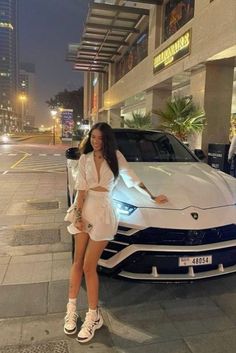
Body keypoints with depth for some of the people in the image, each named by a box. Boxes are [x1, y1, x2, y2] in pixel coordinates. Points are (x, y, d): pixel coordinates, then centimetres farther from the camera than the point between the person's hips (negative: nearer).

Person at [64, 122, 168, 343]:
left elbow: (133, 180, 6)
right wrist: (78, 215, -9)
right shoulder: (84, 159, 6)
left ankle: (93, 316, 13)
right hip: (85, 211, 3)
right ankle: (72, 309, 26)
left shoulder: (115, 157, 1)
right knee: (77, 262, 9)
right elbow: (81, 189, 0)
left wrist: (153, 198, 9)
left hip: (103, 213, -3)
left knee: (88, 266, -3)